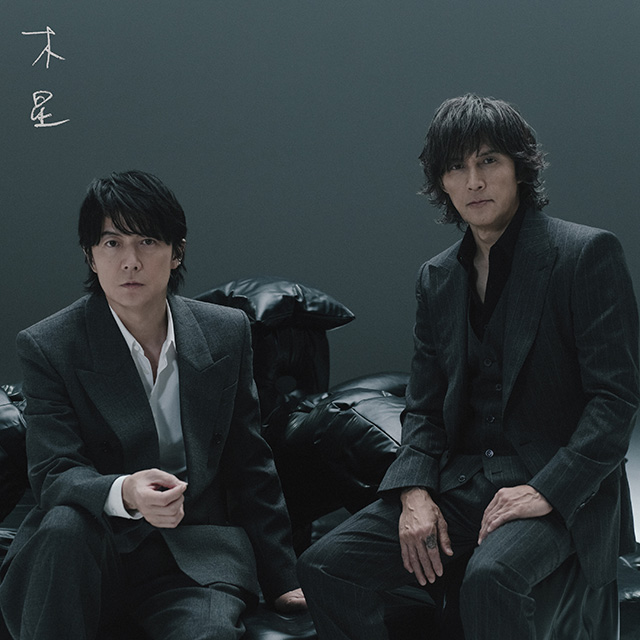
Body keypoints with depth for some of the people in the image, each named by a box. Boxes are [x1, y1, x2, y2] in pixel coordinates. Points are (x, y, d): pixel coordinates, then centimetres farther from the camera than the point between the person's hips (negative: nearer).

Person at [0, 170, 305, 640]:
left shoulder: (227, 332, 6)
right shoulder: (47, 347, -4)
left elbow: (250, 466, 12)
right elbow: (54, 475, -12)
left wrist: (281, 579, 11)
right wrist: (125, 493, -35)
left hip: (196, 556, 0)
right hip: (93, 554, 1)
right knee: (65, 525, -34)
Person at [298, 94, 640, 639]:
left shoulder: (586, 254, -5)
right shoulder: (436, 278, 14)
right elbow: (424, 407, 15)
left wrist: (548, 491, -19)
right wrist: (415, 492, -4)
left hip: (559, 490, -6)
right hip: (459, 485, 6)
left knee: (491, 577, -37)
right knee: (324, 566, -12)